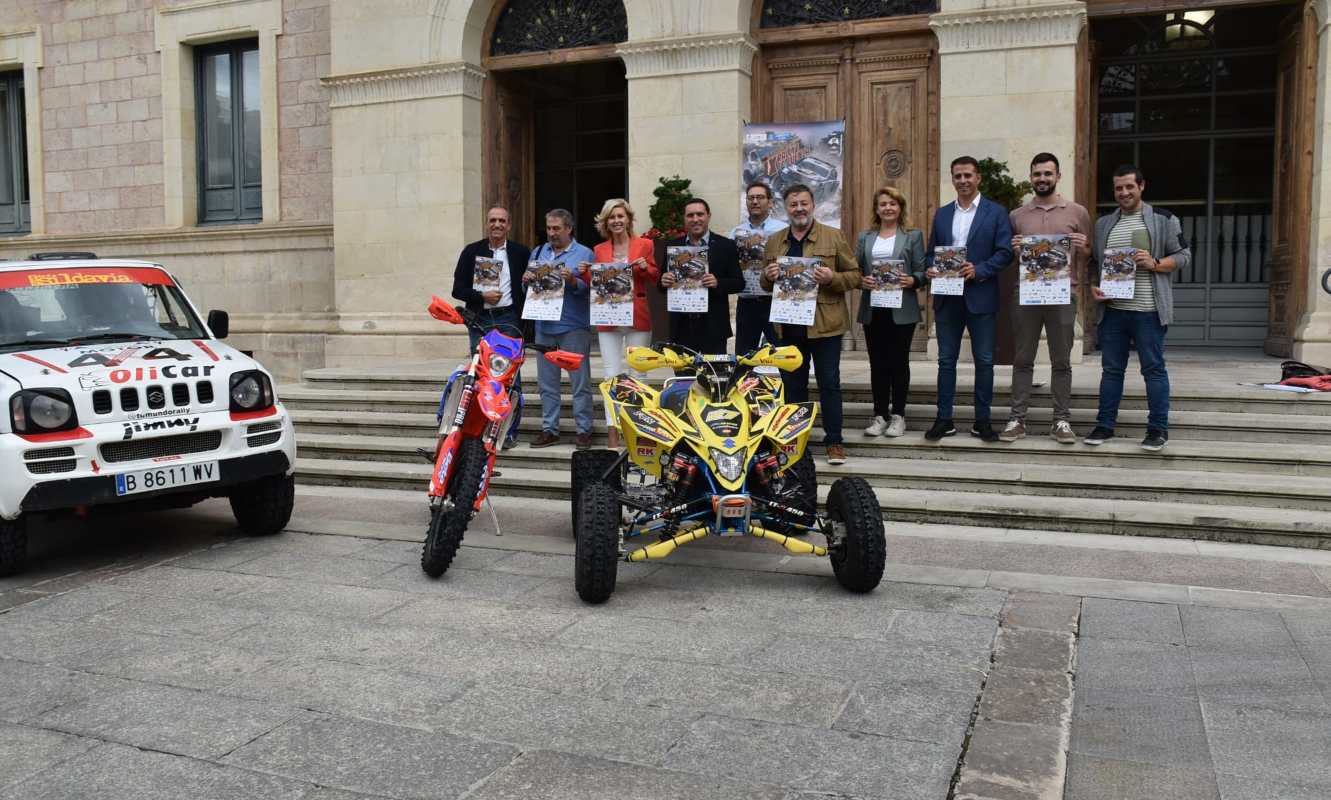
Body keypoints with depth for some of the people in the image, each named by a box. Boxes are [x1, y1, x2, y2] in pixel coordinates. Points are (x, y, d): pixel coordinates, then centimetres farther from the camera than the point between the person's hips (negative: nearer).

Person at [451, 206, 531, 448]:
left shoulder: (520, 253, 6)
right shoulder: (471, 252, 6)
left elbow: (529, 286, 9)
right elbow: (458, 289, 3)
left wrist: (525, 318, -8)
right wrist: (482, 296, -12)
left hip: (508, 320, -1)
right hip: (479, 320, 1)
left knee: (511, 377, -2)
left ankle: (510, 431, 6)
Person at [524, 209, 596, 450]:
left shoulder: (584, 254, 2)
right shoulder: (538, 253, 16)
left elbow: (589, 289, -6)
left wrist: (572, 280, -22)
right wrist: (527, 281, -5)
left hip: (574, 327, -5)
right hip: (544, 325, 5)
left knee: (580, 382, -1)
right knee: (547, 382, 8)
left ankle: (584, 430, 4)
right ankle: (549, 429, 16)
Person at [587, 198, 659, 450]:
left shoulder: (644, 244, 5)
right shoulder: (599, 250, 10)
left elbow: (654, 278, 8)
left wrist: (645, 267, -12)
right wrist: (586, 273, -9)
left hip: (637, 316, -1)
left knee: (637, 372, 3)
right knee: (611, 374, -1)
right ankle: (612, 430, 0)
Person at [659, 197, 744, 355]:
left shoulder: (726, 246, 1)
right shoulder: (672, 246, 8)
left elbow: (739, 283, 0)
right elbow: (663, 283, 12)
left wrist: (718, 283, -18)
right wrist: (664, 281, -11)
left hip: (713, 326, -2)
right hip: (682, 326, 2)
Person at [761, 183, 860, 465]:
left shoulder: (833, 237, 1)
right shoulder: (774, 242, 13)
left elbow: (854, 275, 1)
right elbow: (765, 284, 21)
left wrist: (832, 278, -18)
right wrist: (768, 276, -2)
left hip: (825, 324, -4)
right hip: (788, 325, 4)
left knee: (830, 383, -1)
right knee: (792, 384, 11)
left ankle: (834, 442, 7)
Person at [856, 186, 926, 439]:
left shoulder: (913, 235, 5)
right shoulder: (865, 237, 12)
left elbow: (922, 271, 0)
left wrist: (911, 281, -20)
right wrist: (861, 281, -12)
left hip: (902, 310, -2)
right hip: (872, 310, 2)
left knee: (899, 362, 3)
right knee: (877, 363, 5)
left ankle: (898, 415, 11)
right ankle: (880, 415, 12)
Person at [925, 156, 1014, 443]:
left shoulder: (996, 212, 1)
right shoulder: (941, 214, 13)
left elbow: (1005, 252, -5)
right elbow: (931, 251, 14)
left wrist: (978, 270, -17)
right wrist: (930, 269, -7)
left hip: (980, 296, -3)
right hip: (947, 296, 3)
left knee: (984, 360, 3)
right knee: (946, 360, 6)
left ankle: (982, 421, 11)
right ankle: (944, 419, 12)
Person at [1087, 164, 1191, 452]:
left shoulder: (1163, 219, 2)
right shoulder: (1103, 224, 15)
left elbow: (1183, 256, 2)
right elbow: (1094, 262, 19)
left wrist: (1154, 264, -15)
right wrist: (1094, 287, 1)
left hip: (1148, 310, -4)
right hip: (1113, 310, 4)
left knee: (1154, 369, 0)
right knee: (1111, 369, 9)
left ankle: (1158, 429, 7)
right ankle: (1105, 425, 16)